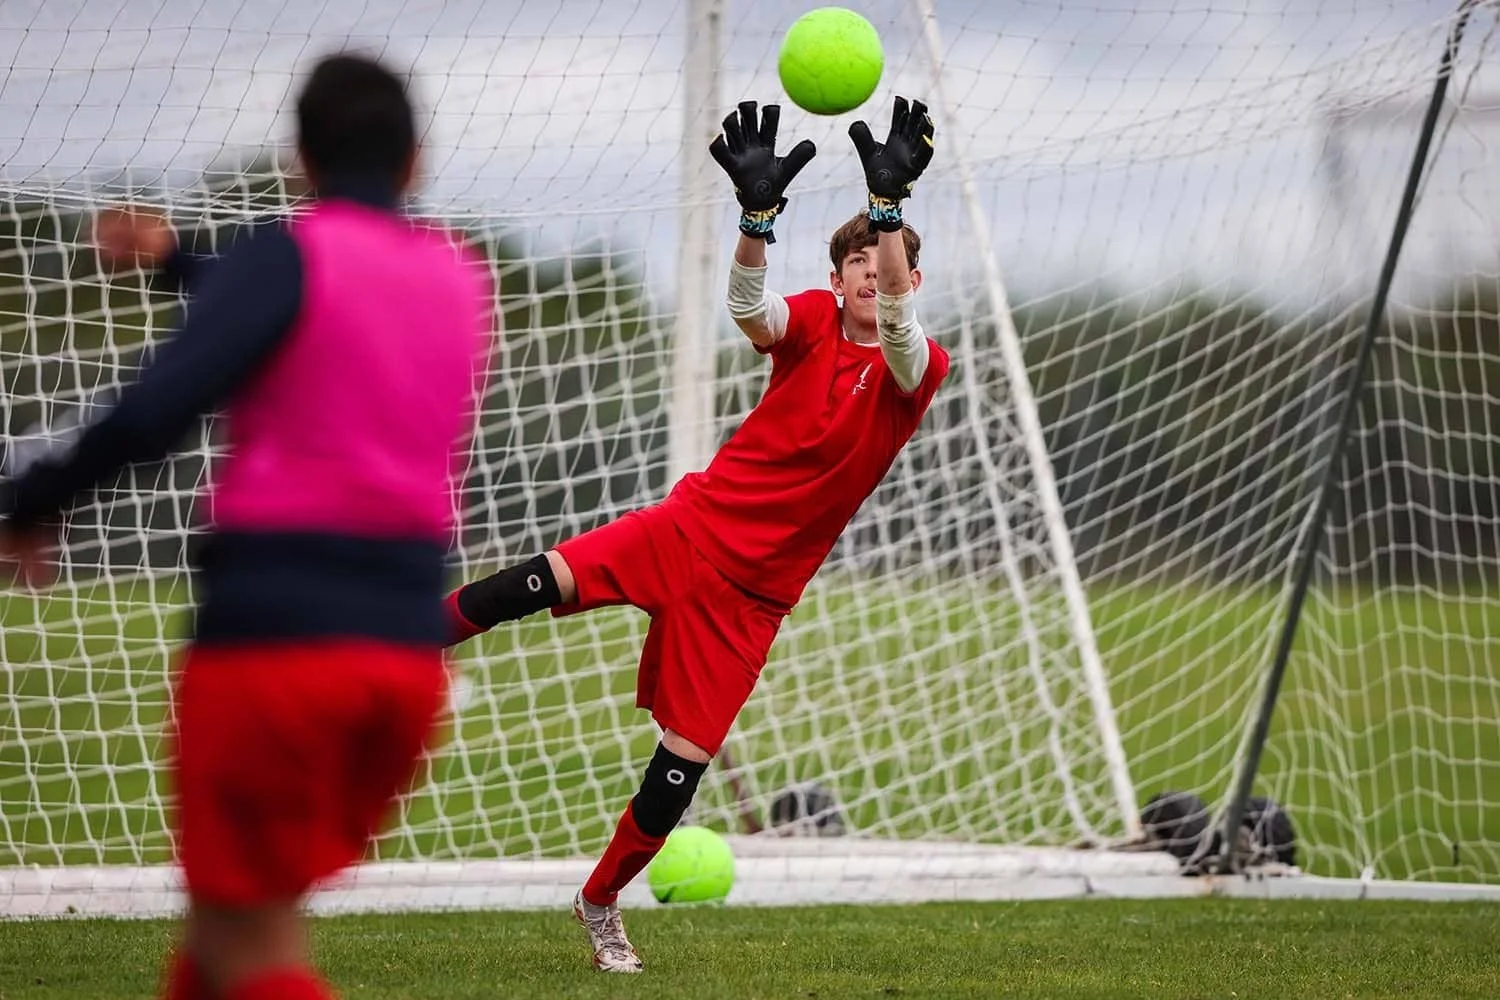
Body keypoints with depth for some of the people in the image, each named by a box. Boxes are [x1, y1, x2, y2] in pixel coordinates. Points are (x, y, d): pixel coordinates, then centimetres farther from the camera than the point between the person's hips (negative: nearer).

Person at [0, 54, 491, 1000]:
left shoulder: (289, 254, -5)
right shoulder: (461, 282, 14)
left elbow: (155, 410, -18)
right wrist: (181, 258, 38)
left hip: (271, 639, -6)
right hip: (407, 651, 6)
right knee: (240, 919, 18)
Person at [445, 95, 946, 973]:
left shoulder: (915, 371, -7)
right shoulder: (814, 323, 0)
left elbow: (896, 314, -30)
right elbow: (748, 305, -22)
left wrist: (889, 204, -46)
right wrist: (758, 210, -41)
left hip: (755, 590, -1)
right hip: (693, 526, 1)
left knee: (687, 760, -1)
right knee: (549, 580, -26)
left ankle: (601, 903, 21)